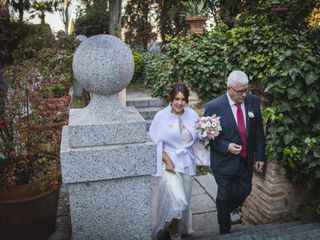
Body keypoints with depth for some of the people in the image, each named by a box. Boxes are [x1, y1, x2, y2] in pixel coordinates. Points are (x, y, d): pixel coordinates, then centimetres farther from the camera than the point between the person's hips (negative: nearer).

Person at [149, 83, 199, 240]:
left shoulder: (192, 115, -2)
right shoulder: (161, 116, -11)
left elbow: (198, 137, 10)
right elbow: (155, 143, -9)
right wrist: (167, 161, -16)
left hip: (187, 163, 4)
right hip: (169, 163, -4)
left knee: (183, 201, 16)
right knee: (177, 200, -16)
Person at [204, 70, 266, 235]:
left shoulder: (253, 102, -6)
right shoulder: (213, 107, -19)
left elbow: (258, 131, 3)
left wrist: (260, 156, 3)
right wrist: (226, 147, -23)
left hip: (246, 161, 5)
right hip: (224, 162, -4)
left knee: (245, 191, 20)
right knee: (224, 196, 11)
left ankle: (226, 210, 52)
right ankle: (225, 231, 35)